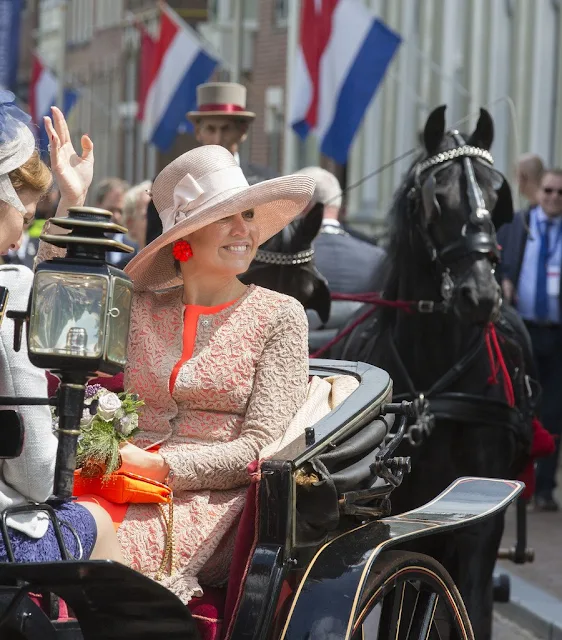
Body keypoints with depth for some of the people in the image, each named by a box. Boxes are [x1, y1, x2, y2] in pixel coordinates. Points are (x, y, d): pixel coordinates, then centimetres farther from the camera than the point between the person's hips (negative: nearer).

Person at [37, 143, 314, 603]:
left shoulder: (278, 316, 6)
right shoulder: (140, 309, 17)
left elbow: (259, 450, -2)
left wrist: (156, 465, -14)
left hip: (210, 500, -3)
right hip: (126, 489, 4)